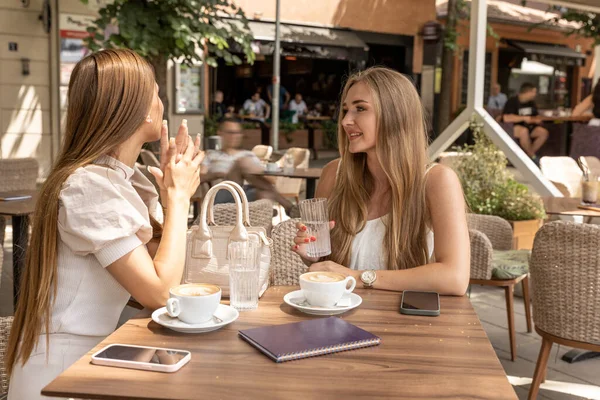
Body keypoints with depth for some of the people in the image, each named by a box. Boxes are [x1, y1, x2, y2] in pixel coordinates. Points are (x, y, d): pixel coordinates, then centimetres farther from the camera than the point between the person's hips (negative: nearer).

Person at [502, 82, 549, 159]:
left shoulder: (531, 102, 11)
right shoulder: (512, 102, -12)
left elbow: (535, 117, 23)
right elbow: (506, 118, -25)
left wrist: (536, 120, -4)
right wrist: (524, 118, -19)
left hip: (528, 126, 7)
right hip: (512, 127, -7)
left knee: (544, 132, -18)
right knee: (524, 131, -40)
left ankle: (527, 155, -15)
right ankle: (533, 157, -23)